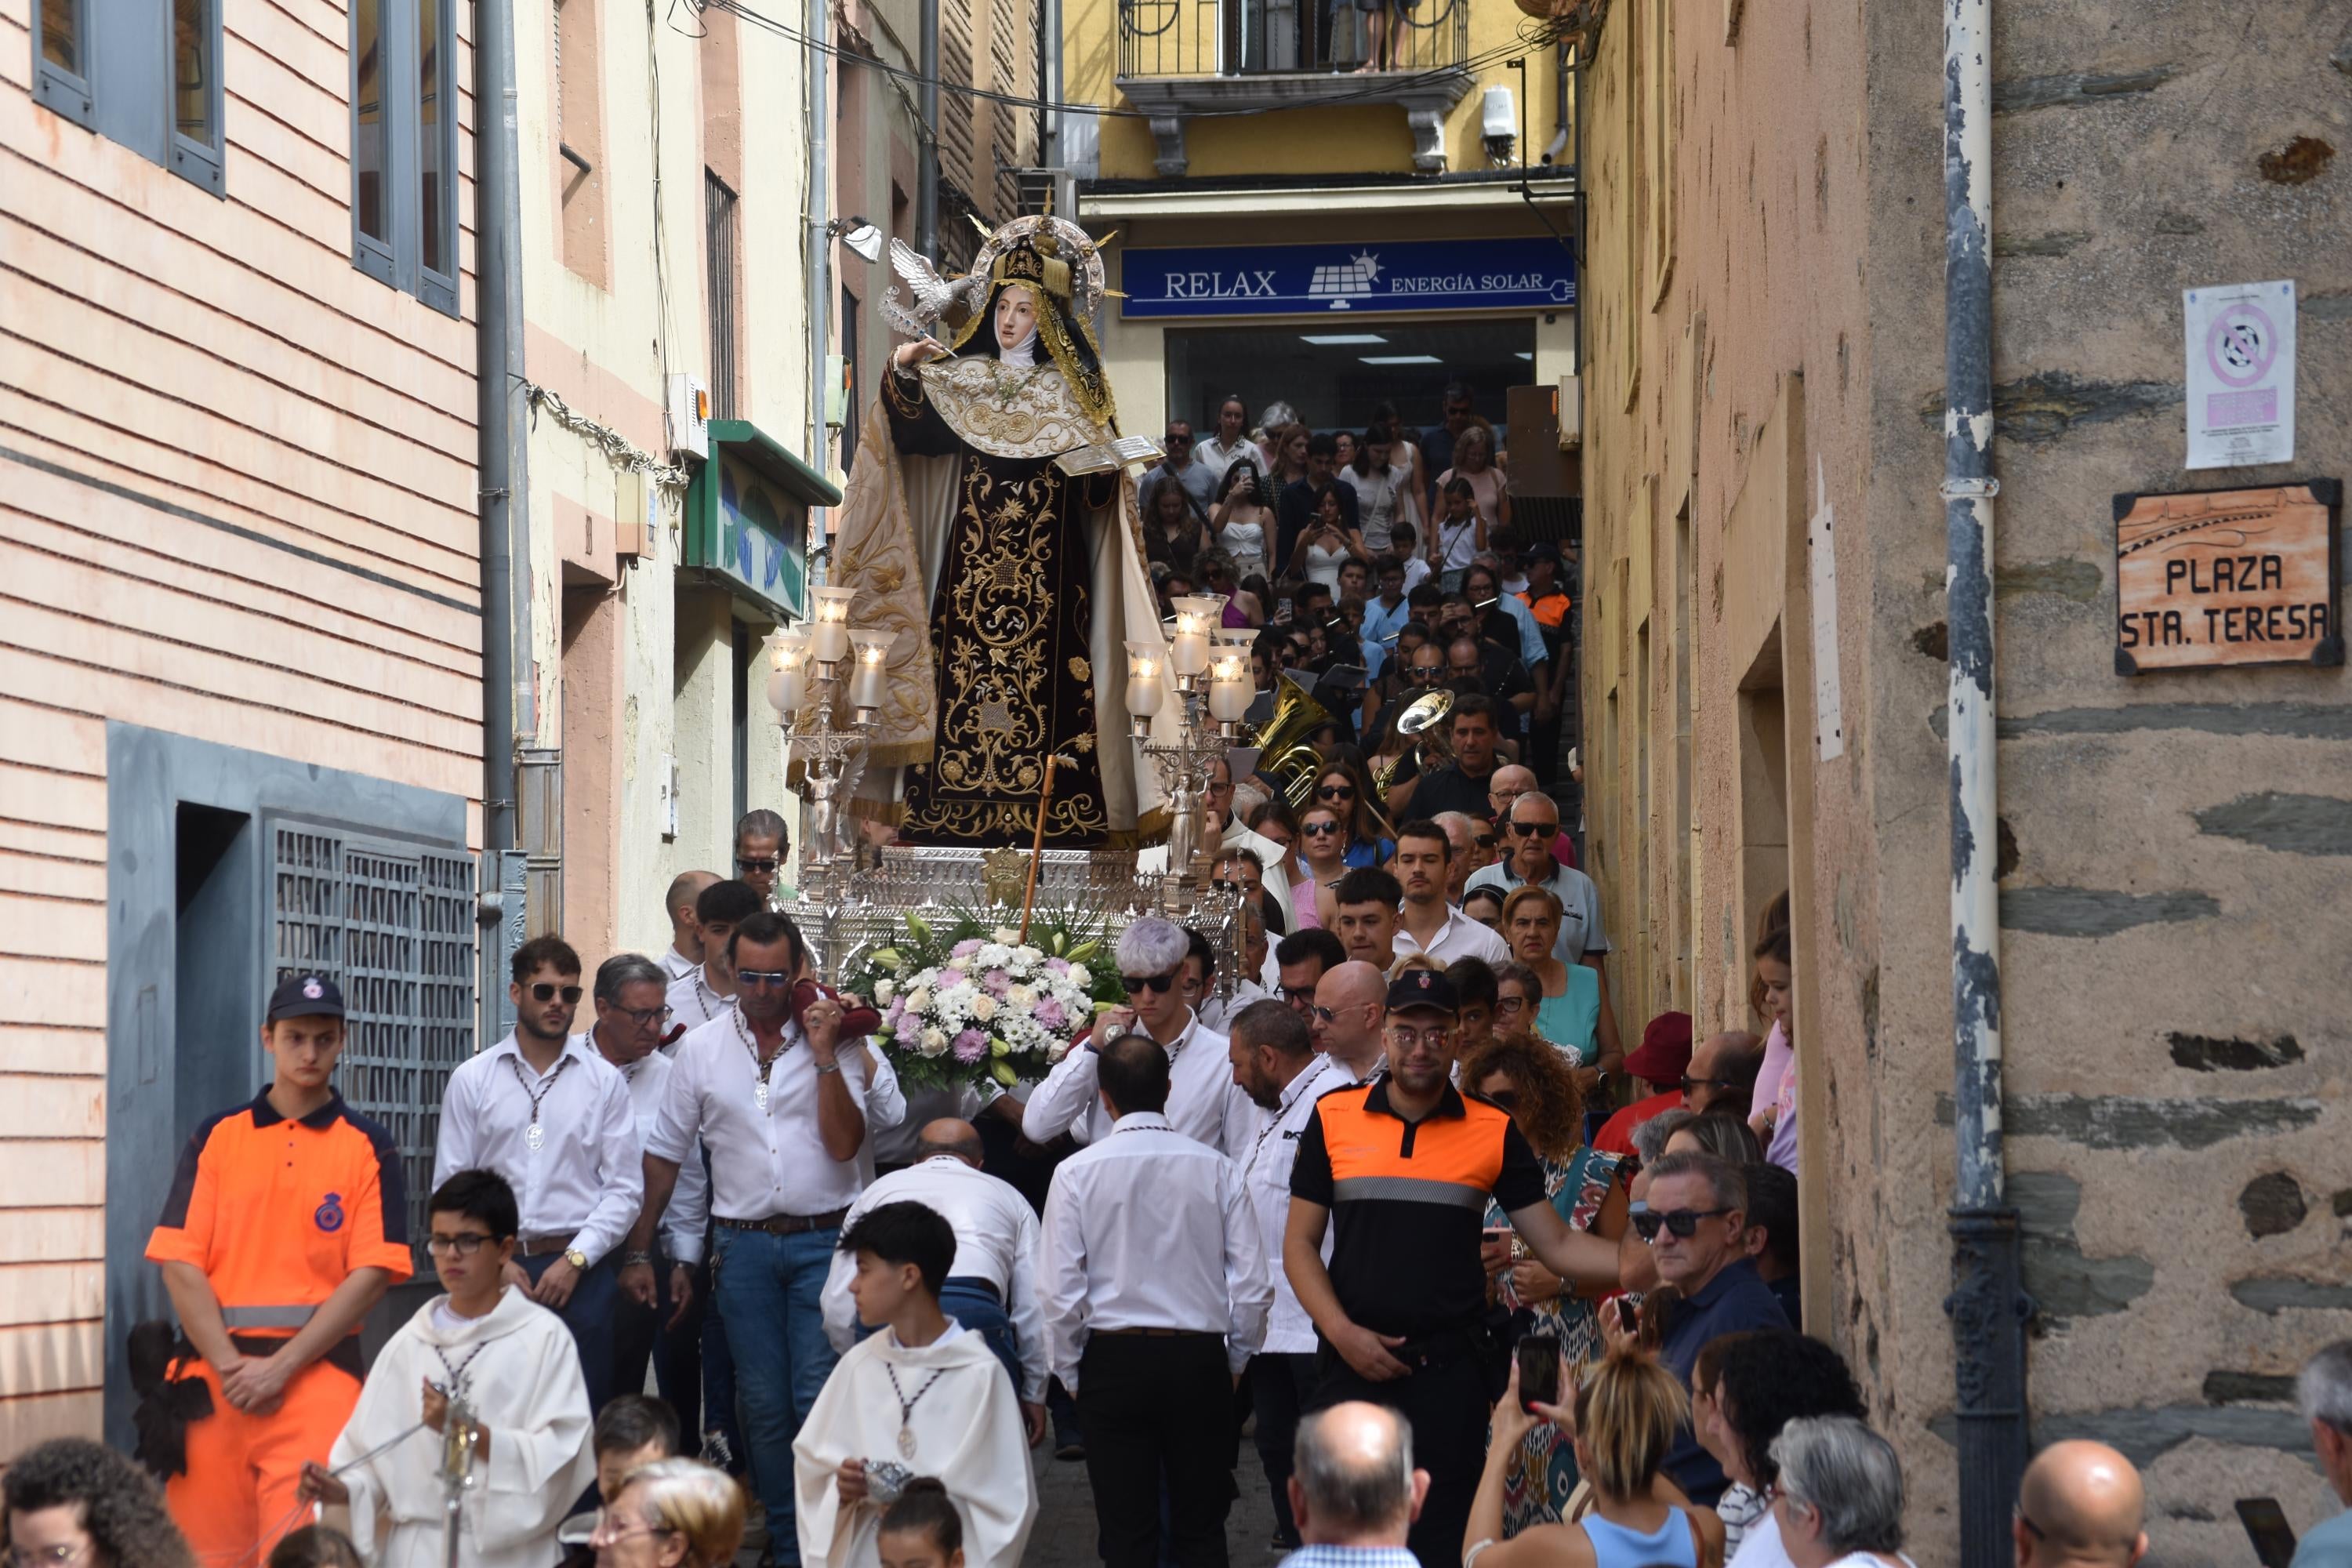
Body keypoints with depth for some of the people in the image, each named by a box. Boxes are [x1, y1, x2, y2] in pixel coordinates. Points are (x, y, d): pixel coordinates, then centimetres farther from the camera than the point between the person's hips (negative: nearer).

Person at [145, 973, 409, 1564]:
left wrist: (280, 1367, -10)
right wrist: (229, 1365, -9)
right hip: (214, 1372, 2)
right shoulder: (216, 1137, 10)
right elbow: (180, 1263, 3)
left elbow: (372, 1273, -3)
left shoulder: (369, 1148, 5)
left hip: (318, 1373, -2)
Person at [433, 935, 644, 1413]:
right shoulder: (471, 1080, 9)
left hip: (582, 1274, 0)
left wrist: (574, 1260, -7)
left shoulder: (605, 1081, 7)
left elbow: (625, 1188, 3)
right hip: (494, 1271, 0)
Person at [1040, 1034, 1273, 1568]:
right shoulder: (1215, 1168, -2)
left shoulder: (1077, 1173, -5)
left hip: (1114, 1359, -1)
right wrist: (1235, 1361, 14)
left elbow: (1061, 1293, -6)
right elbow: (1253, 1285, -1)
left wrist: (1072, 1375, 8)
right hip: (1201, 1358, 1)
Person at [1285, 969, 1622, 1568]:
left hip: (1451, 1367, 0)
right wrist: (1342, 1332, -8)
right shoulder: (1334, 1118, 5)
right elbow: (1300, 1243, 6)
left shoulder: (1494, 1131, 5)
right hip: (1355, 1363, 0)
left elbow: (1557, 1245, 4)